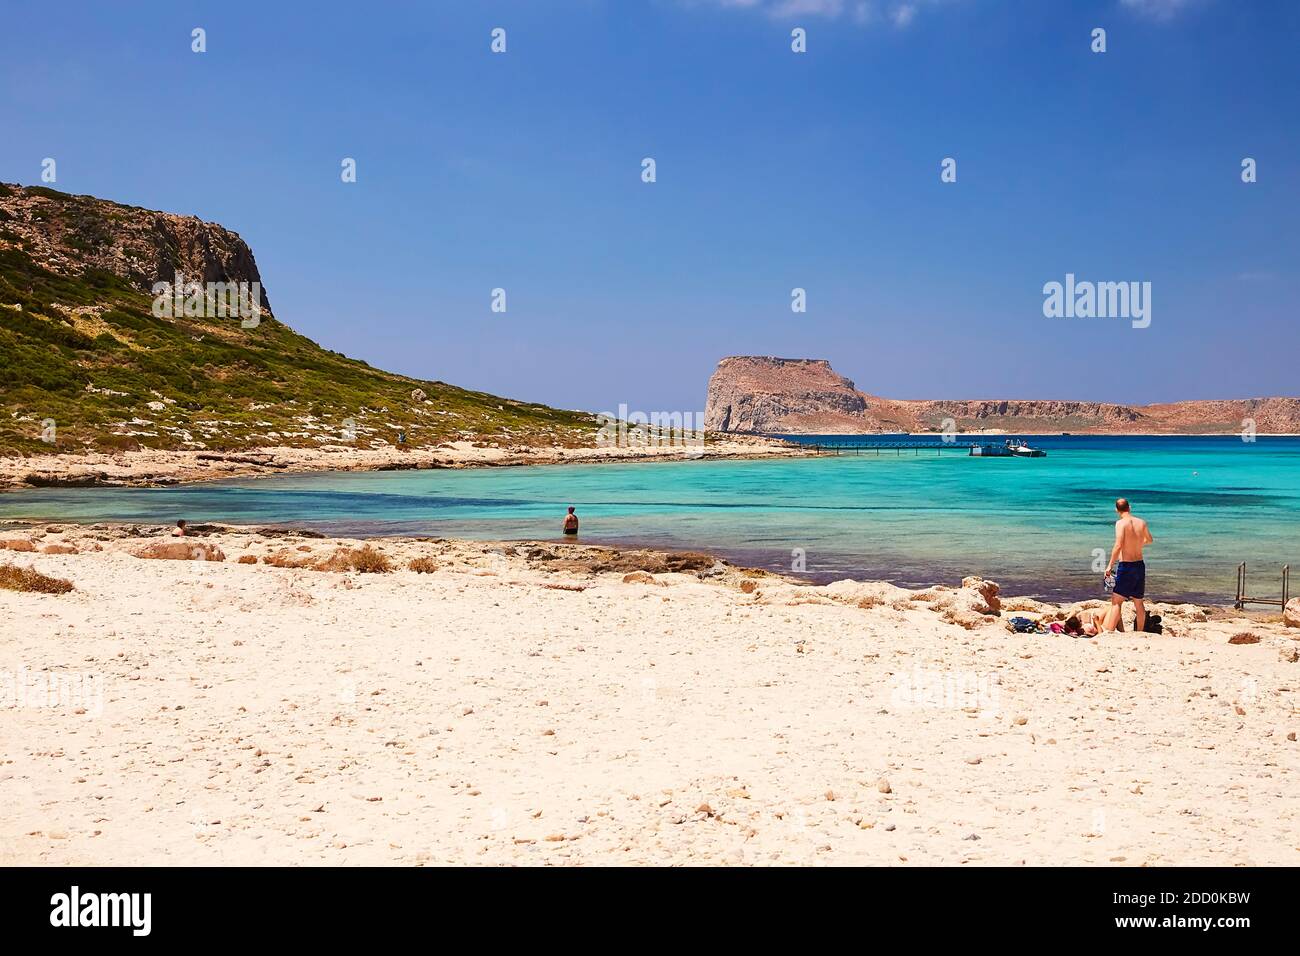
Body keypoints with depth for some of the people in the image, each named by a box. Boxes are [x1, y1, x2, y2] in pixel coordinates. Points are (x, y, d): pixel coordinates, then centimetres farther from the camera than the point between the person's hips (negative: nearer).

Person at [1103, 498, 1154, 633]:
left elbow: (1118, 546, -22)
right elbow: (1150, 540, 25)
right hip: (1140, 565, 6)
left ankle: (1108, 631, -12)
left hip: (1126, 566, -6)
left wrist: (1110, 565, -17)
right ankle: (1140, 632, 22)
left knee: (1116, 601, -5)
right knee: (1138, 602, 16)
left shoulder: (1121, 523, -13)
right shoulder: (1142, 523, 6)